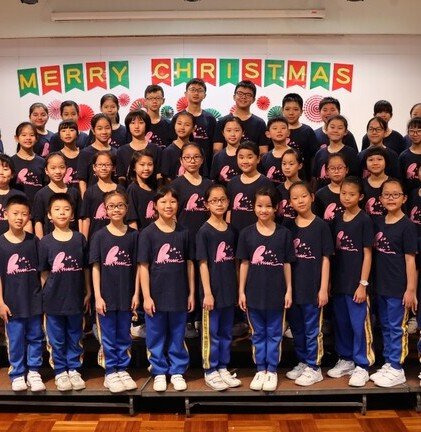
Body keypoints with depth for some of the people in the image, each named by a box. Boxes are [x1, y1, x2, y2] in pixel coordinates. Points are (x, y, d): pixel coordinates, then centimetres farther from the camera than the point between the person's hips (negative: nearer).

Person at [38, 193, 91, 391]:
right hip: (54, 300, -1)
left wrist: (88, 293, 5)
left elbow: (86, 268, 4)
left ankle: (73, 369, 28)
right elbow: (43, 273, 0)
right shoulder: (45, 242, -4)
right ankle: (60, 371, 26)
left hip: (76, 299, 1)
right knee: (57, 340, 11)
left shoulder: (80, 239, -2)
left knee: (75, 337, 13)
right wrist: (44, 296, -1)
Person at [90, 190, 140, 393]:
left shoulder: (133, 235, 0)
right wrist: (97, 296, -7)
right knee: (108, 337, 8)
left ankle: (122, 370, 26)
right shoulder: (100, 236, -3)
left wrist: (136, 293, -1)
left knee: (124, 336, 12)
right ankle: (110, 373, 20)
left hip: (126, 295, 1)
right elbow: (96, 267, -3)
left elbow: (137, 266, 2)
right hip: (106, 295, -1)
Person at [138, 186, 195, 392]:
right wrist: (146, 296, -9)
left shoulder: (183, 232, 2)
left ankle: (177, 372, 28)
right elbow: (144, 267, -5)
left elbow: (189, 264, 6)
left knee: (177, 337, 13)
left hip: (179, 295, 2)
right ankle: (159, 372, 27)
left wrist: (191, 293, 5)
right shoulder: (148, 233, -5)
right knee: (156, 338, 10)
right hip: (156, 296, -1)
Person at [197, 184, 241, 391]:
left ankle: (223, 368, 27)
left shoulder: (232, 230, 7)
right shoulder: (204, 231, -8)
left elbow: (235, 262, 10)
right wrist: (207, 293, -13)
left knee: (226, 333, 14)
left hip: (229, 290, 5)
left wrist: (238, 288, 7)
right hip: (212, 291, -5)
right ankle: (210, 372, 17)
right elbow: (203, 264, -10)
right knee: (211, 333, 5)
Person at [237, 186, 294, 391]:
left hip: (276, 292, -1)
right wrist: (241, 291, 0)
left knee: (274, 334, 10)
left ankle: (272, 371, 23)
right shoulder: (247, 233, -1)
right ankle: (260, 370, 25)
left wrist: (289, 290, -1)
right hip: (254, 292, 1)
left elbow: (287, 264, 1)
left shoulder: (284, 233, -3)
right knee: (258, 334, 13)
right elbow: (244, 263, 2)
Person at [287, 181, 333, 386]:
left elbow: (325, 258, -5)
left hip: (313, 287, -4)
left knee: (312, 329, 5)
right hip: (293, 287, 4)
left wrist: (324, 288, -8)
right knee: (297, 329, 15)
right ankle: (302, 363, 31)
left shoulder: (321, 225, -5)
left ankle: (313, 368, 18)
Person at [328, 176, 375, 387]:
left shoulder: (364, 220, -7)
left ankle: (361, 366, 14)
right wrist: (331, 280, 8)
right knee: (341, 323, 15)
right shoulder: (337, 220, 8)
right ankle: (346, 360, 30)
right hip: (338, 282, 6)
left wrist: (363, 284, -12)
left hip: (355, 283, -5)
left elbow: (367, 254, -8)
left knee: (359, 325, 1)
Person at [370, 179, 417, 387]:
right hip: (381, 285, 6)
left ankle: (396, 369, 14)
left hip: (398, 287, -6)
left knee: (397, 328, 3)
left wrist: (411, 290, -12)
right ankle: (388, 364, 28)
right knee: (385, 327, 15)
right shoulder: (378, 223, 7)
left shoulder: (407, 226, -10)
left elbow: (410, 260, -11)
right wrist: (374, 282, 8)